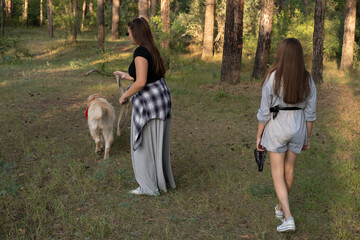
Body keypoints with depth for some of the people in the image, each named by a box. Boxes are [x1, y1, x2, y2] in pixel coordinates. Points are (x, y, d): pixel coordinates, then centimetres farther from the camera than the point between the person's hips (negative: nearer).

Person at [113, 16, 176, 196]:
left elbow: (141, 82, -26)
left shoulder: (140, 52, -19)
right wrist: (126, 76, 26)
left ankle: (150, 186, 13)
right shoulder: (151, 50, 11)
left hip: (149, 103, -10)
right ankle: (161, 178, 33)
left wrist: (124, 96, -12)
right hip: (160, 98, 10)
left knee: (145, 144, 3)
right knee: (156, 142, 20)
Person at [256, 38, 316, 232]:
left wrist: (258, 136, -3)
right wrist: (308, 138, 10)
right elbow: (310, 112, -3)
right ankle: (281, 207, 39)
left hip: (276, 129, -3)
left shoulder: (272, 78, -20)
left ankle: (288, 218, -2)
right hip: (298, 129, 4)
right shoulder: (307, 80, -10)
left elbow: (264, 112, -15)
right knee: (289, 169, 22)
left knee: (277, 174, 7)